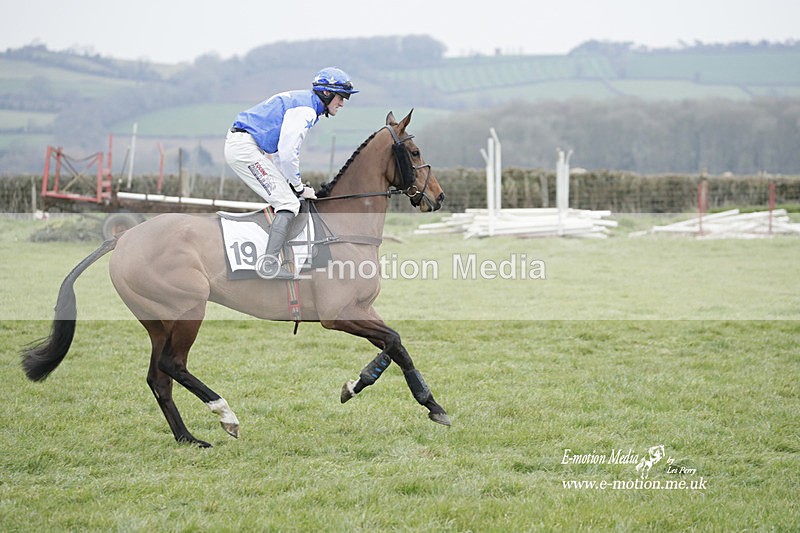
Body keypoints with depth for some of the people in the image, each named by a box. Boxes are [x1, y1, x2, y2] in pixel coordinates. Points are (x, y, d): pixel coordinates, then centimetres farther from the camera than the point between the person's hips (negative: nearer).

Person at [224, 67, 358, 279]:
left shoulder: (299, 101, 21)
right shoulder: (306, 109, -12)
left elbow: (278, 150, 24)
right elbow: (287, 153, -18)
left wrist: (291, 183, 18)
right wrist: (299, 188, -5)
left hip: (236, 145, 11)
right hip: (245, 148, -11)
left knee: (283, 197, 19)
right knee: (289, 203, -13)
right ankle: (269, 265, -23)